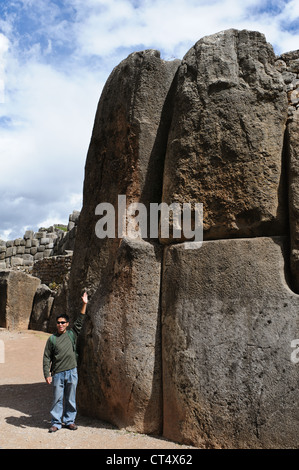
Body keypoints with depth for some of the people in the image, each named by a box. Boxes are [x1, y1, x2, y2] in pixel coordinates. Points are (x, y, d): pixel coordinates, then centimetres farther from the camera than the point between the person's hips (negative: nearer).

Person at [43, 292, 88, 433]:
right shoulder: (52, 339, 1)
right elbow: (46, 358, 2)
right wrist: (47, 374, -5)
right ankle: (56, 423, 16)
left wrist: (84, 304, -2)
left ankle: (69, 421, 22)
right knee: (57, 399, 4)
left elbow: (80, 321, 4)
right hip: (58, 373, -1)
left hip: (72, 371, 2)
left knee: (71, 398, 9)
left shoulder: (72, 334, 6)